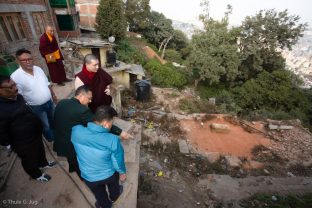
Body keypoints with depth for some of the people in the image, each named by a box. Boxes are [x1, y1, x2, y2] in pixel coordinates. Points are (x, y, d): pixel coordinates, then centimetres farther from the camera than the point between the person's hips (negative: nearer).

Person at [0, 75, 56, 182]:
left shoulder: (18, 97, -6)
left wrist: (38, 125, 18)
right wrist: (10, 144, -10)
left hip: (35, 133, 8)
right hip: (23, 143, -7)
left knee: (40, 149, 31)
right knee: (30, 159, 20)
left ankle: (43, 163, 59)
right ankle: (36, 174, 47)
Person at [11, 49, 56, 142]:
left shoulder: (38, 69, -5)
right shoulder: (16, 77, -22)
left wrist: (53, 95, 14)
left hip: (49, 102, 6)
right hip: (36, 107, -5)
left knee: (54, 120, 26)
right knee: (45, 126, 15)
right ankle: (52, 139, 41)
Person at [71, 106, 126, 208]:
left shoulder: (76, 131, -27)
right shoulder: (113, 140, -35)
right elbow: (118, 161, -18)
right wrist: (122, 172, 3)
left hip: (89, 177, 2)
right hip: (109, 174, -1)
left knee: (99, 194, 34)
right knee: (113, 187, 36)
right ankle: (114, 198, 66)